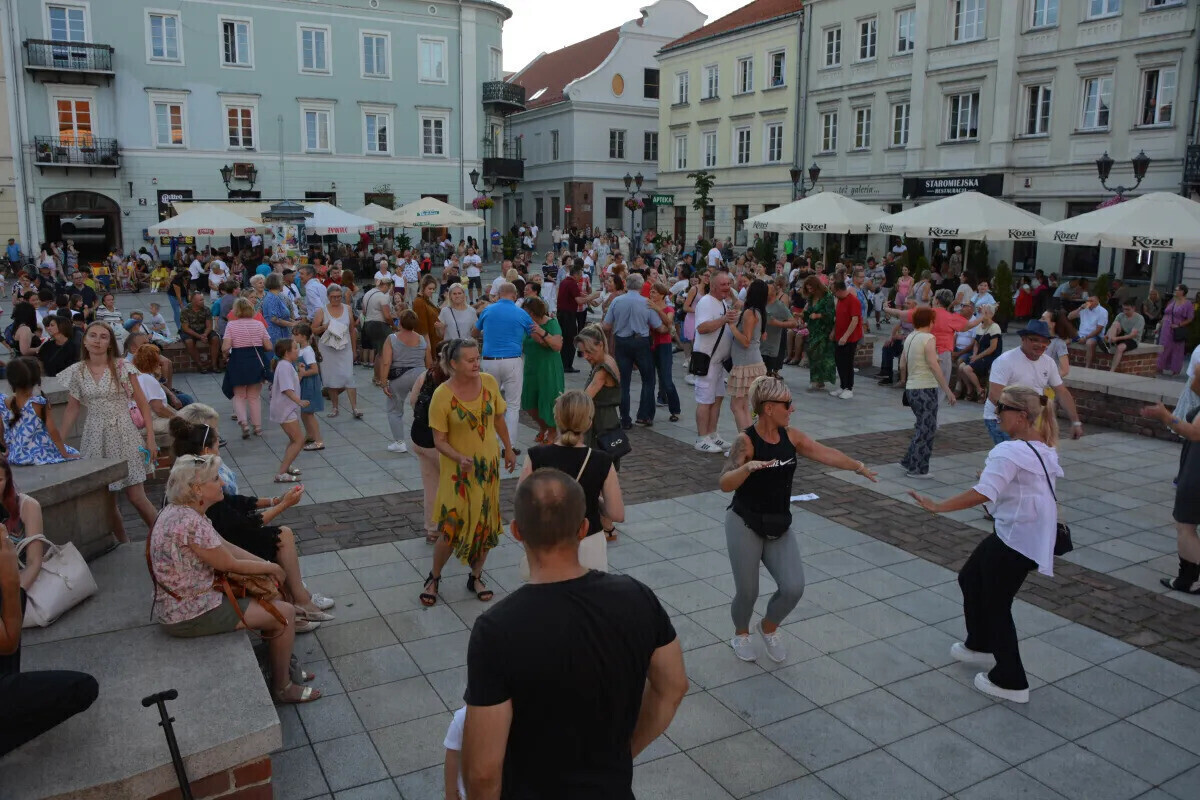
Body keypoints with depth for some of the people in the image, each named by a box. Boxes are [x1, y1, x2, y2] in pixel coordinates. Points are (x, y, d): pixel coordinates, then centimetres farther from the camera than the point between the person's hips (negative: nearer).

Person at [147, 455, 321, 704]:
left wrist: (265, 565, 0)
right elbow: (229, 564, -18)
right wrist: (272, 568, -3)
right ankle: (282, 687, 15)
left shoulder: (181, 511, 3)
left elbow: (226, 547, 9)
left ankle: (280, 663, 32)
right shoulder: (190, 523, -28)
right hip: (191, 616, -10)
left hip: (179, 605, 10)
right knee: (285, 612, -3)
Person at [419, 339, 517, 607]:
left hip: (489, 466, 4)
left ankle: (476, 578, 29)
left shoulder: (489, 382, -7)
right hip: (458, 471, -4)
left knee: (486, 525, 10)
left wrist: (509, 449, 14)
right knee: (451, 528, -2)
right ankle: (434, 578, 23)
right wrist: (460, 458, -29)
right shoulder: (442, 395, -18)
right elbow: (439, 440, -13)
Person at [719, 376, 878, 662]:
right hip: (745, 526, -5)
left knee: (794, 588, -5)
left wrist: (858, 467, 9)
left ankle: (769, 627, 27)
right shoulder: (746, 441, -17)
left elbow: (827, 454, 8)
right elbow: (725, 484, -26)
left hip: (779, 527, 5)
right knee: (747, 591, 2)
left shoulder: (790, 436, 1)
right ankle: (740, 634, 35)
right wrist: (749, 467, -41)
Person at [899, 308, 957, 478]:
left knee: (922, 427, 19)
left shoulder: (909, 338, 11)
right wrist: (948, 390, -20)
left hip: (911, 388, 8)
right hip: (926, 389, -8)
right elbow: (934, 365, -20)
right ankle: (917, 469, 4)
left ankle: (909, 461, 21)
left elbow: (902, 365, 14)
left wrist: (904, 383, 27)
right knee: (926, 429, 1)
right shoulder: (928, 338, -12)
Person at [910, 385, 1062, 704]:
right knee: (971, 578, 22)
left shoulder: (1009, 452, -23)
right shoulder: (1043, 448, 8)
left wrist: (937, 506, -31)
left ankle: (1011, 682, 16)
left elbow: (982, 493, -34)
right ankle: (980, 645, 40)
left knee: (996, 604, 3)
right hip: (1018, 534, 10)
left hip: (1018, 540, -10)